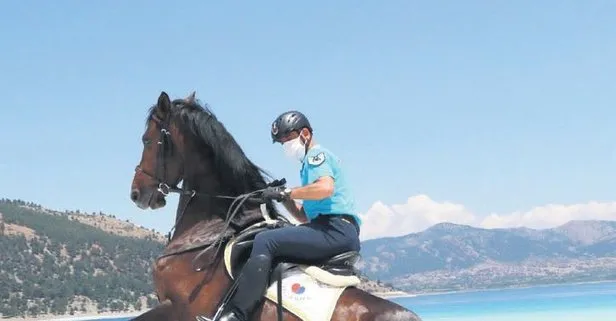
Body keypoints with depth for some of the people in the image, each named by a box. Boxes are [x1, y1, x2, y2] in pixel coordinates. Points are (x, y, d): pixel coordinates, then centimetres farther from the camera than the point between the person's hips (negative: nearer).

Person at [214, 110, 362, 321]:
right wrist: (284, 199, 12)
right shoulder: (313, 162, 30)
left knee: (265, 241, -21)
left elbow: (326, 187, -22)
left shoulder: (316, 154, 1)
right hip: (339, 234, 11)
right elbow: (306, 217, 27)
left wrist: (287, 193, -13)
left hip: (336, 229, -11)